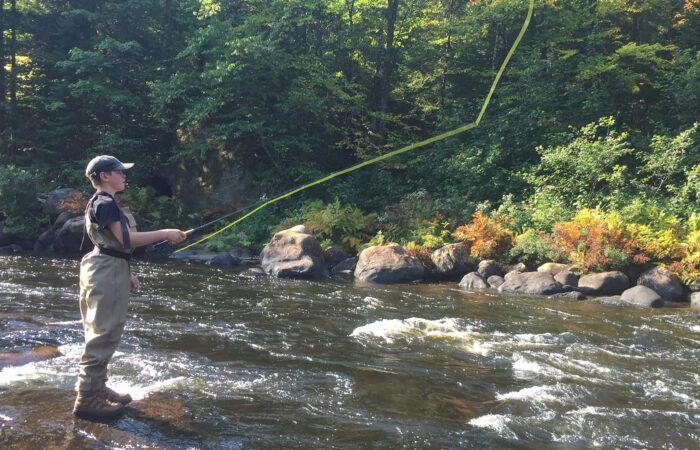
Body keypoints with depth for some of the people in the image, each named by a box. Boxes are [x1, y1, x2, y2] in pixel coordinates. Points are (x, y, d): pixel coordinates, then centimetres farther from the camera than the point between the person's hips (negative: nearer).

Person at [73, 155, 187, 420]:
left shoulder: (103, 203, 18)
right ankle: (87, 398, -5)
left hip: (110, 270, 11)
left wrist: (126, 273, 22)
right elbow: (126, 239, -20)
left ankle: (97, 388, 23)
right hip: (107, 271, -11)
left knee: (104, 332, 15)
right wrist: (166, 234, -15)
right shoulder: (106, 203, -13)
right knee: (103, 333, -9)